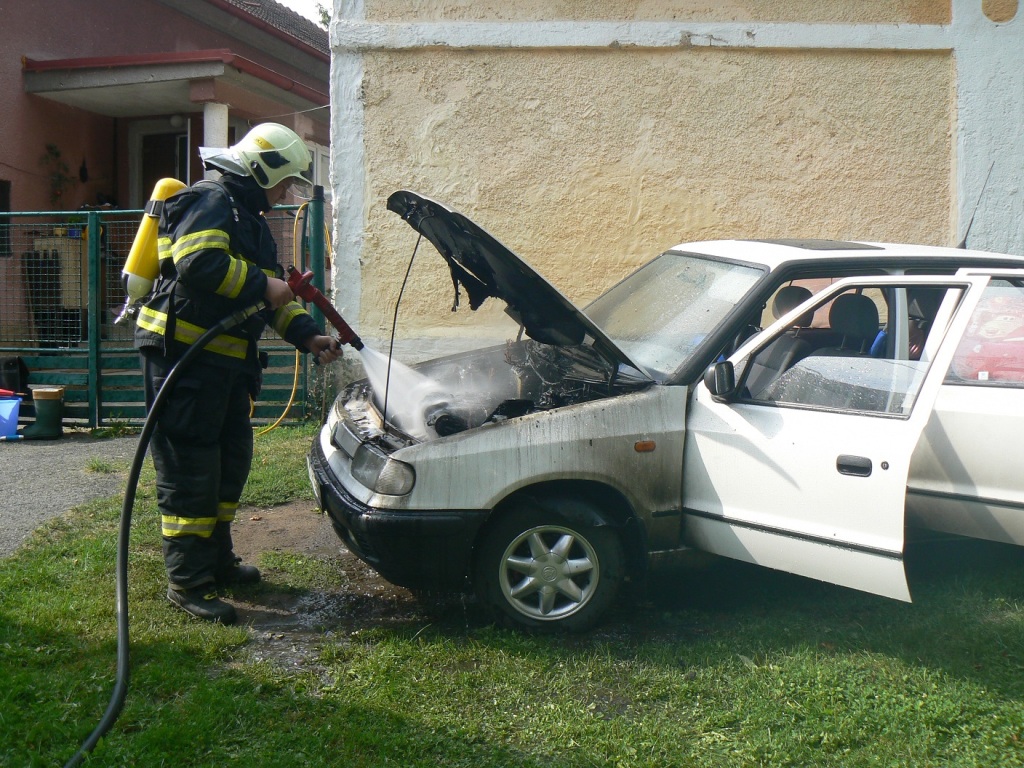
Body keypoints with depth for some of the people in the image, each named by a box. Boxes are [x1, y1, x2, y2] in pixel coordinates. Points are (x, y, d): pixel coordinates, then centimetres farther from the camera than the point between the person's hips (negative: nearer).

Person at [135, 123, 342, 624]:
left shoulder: (250, 219, 22)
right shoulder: (211, 201, -10)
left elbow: (272, 289, 22)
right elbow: (199, 264, -28)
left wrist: (308, 336, 9)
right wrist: (262, 287, -19)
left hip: (224, 358, 11)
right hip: (182, 354, -11)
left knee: (231, 461, 17)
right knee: (189, 470, -7)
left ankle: (217, 560, 30)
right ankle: (188, 582, 0)